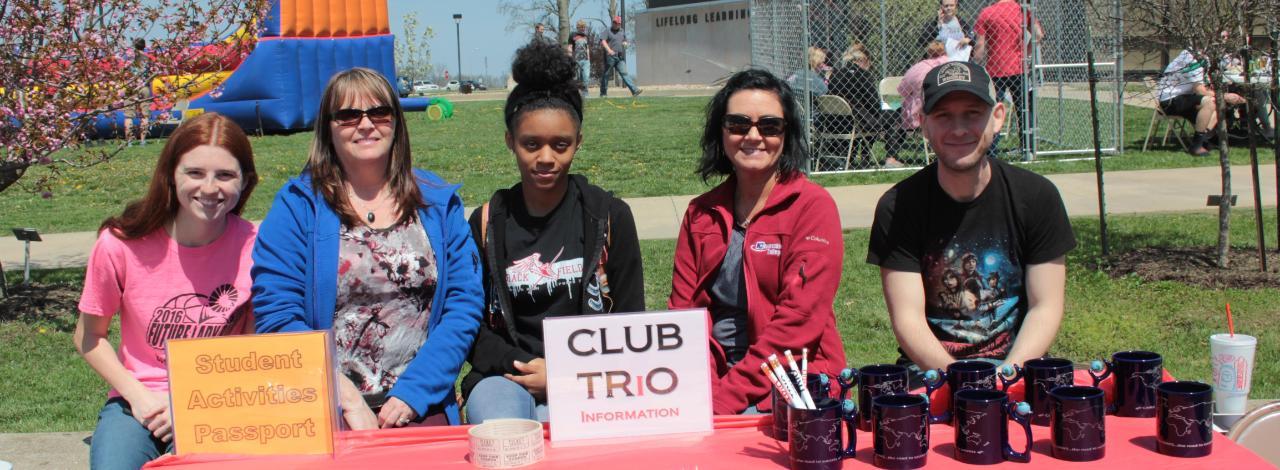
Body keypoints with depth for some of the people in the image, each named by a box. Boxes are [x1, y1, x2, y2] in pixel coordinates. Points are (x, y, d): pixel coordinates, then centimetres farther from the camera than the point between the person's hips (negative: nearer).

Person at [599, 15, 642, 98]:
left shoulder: (622, 31, 18)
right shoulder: (608, 31, 0)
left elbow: (625, 41, 30)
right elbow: (603, 41, -12)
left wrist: (625, 43, 5)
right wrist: (609, 50, -28)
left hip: (620, 57, 4)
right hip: (610, 57, -4)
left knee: (624, 73, -5)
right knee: (606, 75, 3)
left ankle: (634, 90, -16)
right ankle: (603, 93, 13)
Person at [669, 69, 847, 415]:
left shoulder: (813, 206, -4)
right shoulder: (701, 213, 12)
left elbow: (798, 319, -12)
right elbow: (683, 309, 7)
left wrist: (724, 399, -19)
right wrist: (703, 391, -12)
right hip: (714, 371, 4)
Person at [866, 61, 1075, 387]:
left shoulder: (1037, 197, 0)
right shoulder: (898, 207, -4)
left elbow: (1046, 308, 0)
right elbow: (907, 319, -8)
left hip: (1016, 363, 1)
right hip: (929, 369, -1)